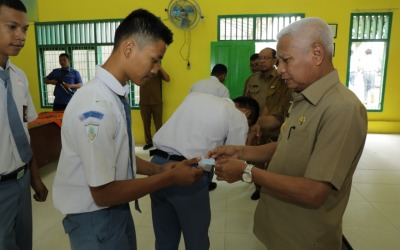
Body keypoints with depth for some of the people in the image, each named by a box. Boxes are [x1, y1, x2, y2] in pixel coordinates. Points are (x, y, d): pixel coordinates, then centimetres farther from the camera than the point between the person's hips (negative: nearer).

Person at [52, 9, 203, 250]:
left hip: (117, 210, 8)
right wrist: (170, 177, -20)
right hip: (96, 219, -8)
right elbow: (103, 193, -25)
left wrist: (159, 169, -2)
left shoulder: (116, 95, -1)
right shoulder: (96, 106, -29)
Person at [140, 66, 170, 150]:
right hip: (144, 103, 1)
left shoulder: (158, 70, 5)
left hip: (157, 102, -1)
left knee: (158, 124, 1)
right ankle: (149, 142, 22)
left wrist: (160, 68, -15)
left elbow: (167, 79, -7)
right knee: (146, 124, 9)